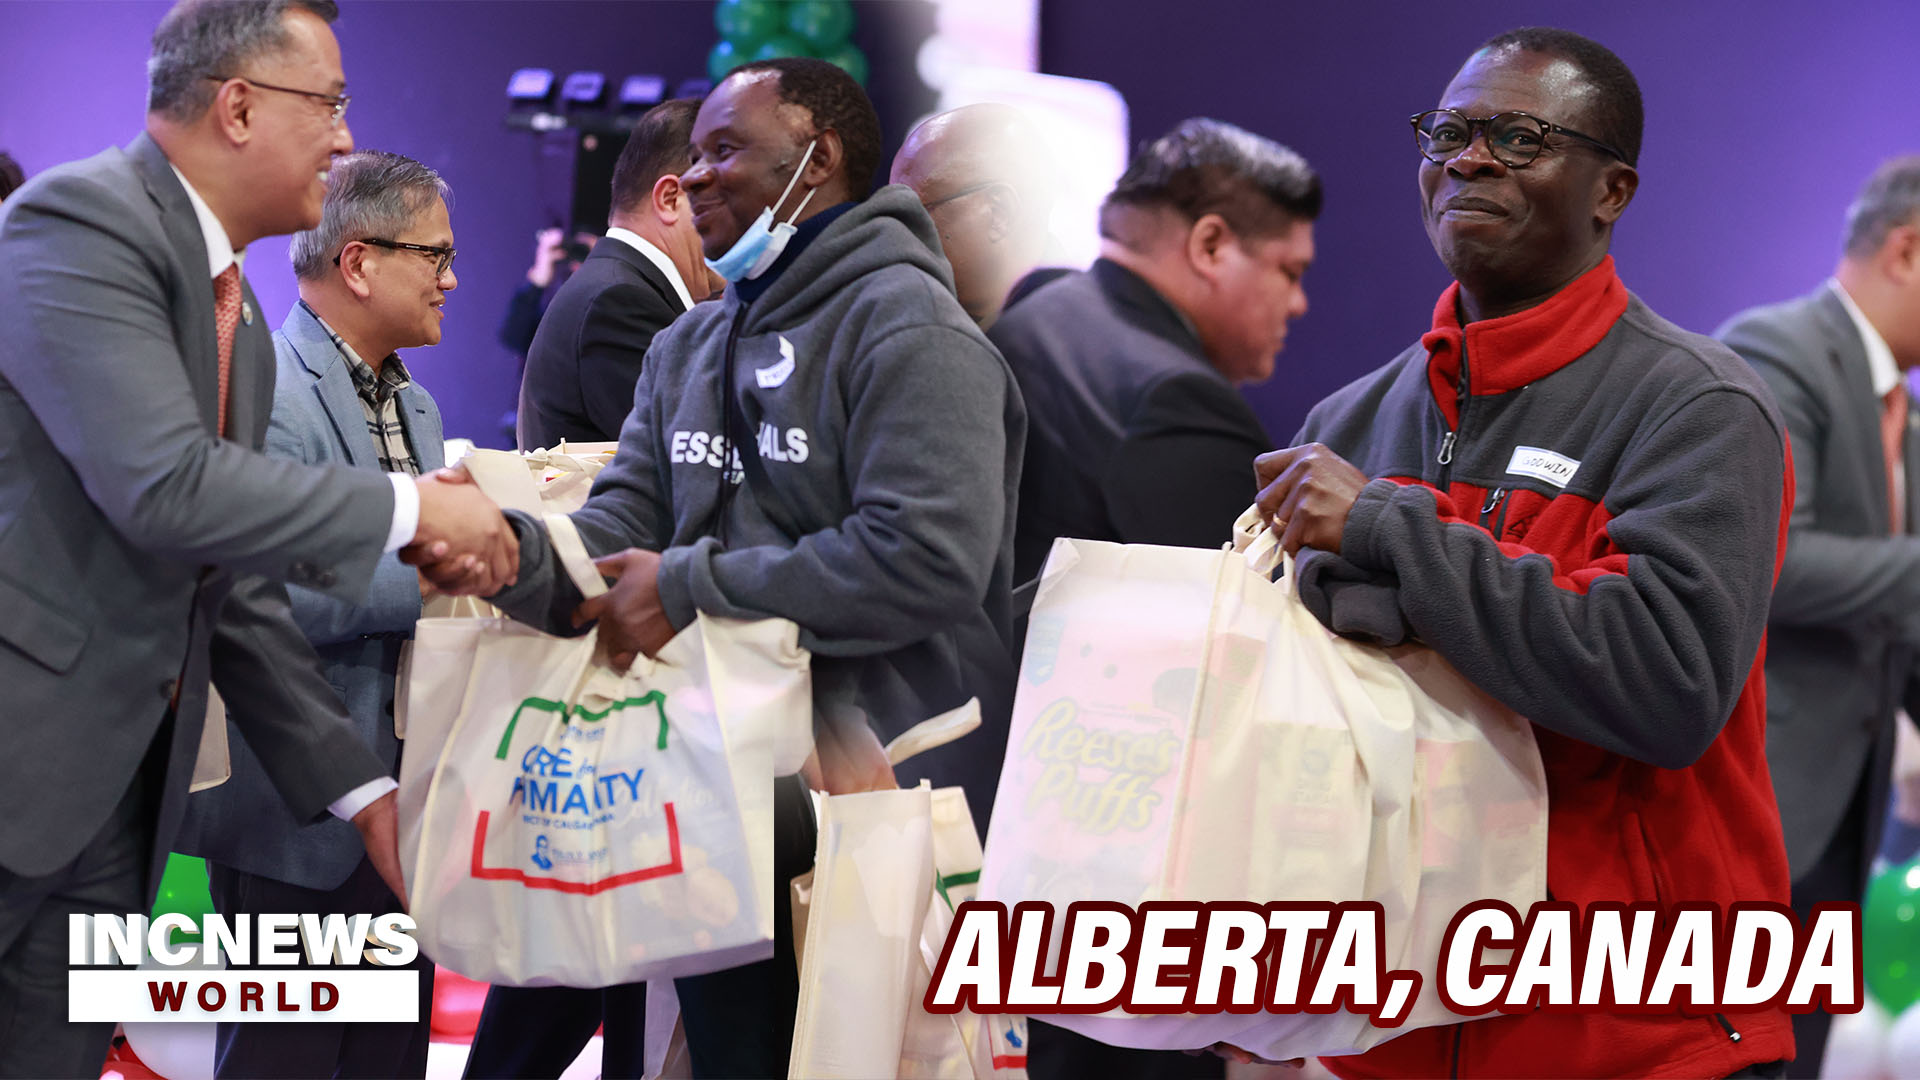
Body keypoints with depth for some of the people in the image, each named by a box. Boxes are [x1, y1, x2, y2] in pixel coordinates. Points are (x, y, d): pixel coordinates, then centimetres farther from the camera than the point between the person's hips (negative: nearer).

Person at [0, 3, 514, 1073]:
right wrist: (410, 510, -15)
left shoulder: (239, 318, 15)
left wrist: (361, 784, 15)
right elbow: (166, 490, -24)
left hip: (119, 787, 9)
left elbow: (236, 584, 19)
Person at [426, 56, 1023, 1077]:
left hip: (874, 799, -8)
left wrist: (693, 587, -18)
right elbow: (618, 537, 5)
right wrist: (509, 549, -18)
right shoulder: (686, 348, 15)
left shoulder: (905, 326, -12)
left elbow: (928, 561, -23)